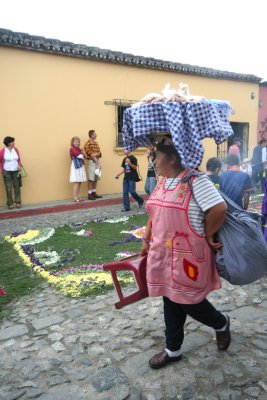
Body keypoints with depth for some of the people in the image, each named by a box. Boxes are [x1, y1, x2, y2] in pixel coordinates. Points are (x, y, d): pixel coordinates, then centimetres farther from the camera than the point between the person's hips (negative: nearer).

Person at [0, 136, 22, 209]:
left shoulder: (16, 149, -1)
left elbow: (19, 159, 8)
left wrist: (19, 165, -7)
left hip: (16, 171, 2)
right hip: (7, 172, -2)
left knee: (17, 187, 5)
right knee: (8, 188, 2)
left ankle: (18, 202, 13)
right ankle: (10, 203, 10)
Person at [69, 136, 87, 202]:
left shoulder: (78, 149, 17)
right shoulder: (72, 148, -9)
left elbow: (83, 156, 8)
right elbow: (80, 156, -16)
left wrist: (82, 156, -12)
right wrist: (83, 156, 2)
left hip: (80, 166, 8)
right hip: (76, 167, -8)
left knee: (79, 183, 8)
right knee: (76, 183, -8)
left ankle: (78, 197, 13)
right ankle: (75, 198, -4)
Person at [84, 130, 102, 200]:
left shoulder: (96, 143, 15)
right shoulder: (88, 143, -10)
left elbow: (99, 152, 10)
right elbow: (89, 154, -15)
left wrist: (97, 154, -11)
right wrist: (95, 160, -14)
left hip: (97, 161, 8)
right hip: (92, 162, -8)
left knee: (96, 178, 11)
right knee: (91, 179, -6)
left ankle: (94, 193, 19)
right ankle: (90, 194, -1)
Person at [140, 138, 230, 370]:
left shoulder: (195, 180, -18)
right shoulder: (162, 182, 9)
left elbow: (219, 209, -23)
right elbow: (154, 215, 17)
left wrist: (207, 236, -11)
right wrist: (147, 240, 18)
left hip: (187, 255, -7)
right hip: (163, 255, 7)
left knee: (188, 301, 6)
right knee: (171, 301, 16)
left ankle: (222, 323, 39)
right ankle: (173, 350, 35)